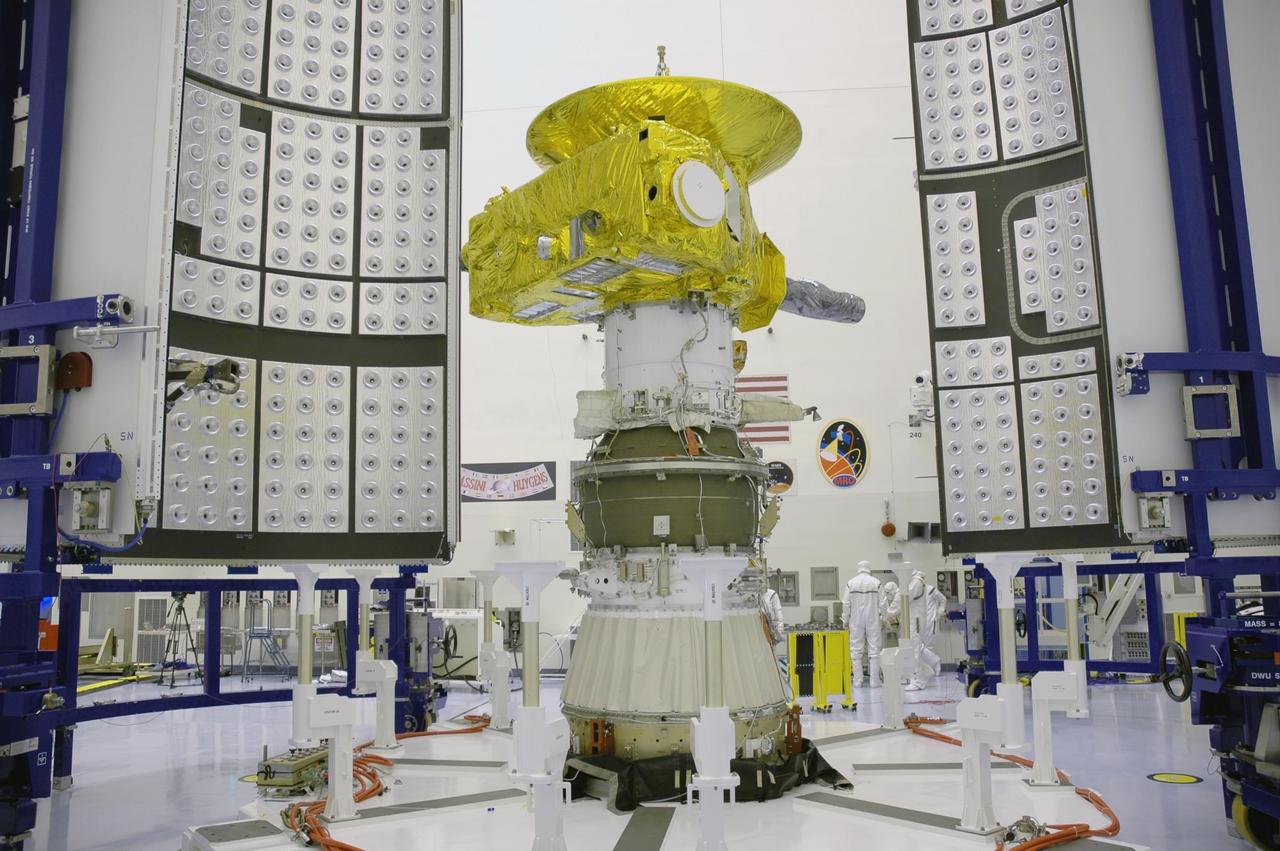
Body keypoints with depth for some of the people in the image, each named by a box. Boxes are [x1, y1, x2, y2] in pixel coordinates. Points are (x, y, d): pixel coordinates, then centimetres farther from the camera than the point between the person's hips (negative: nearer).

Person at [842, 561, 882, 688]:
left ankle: (857, 680, 7)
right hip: (873, 620, -1)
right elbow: (882, 604, -3)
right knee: (874, 650, 4)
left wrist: (846, 622, 8)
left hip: (856, 621, 1)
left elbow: (846, 605, 0)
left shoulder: (851, 583, -1)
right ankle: (874, 680, 3)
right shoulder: (876, 583, -3)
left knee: (856, 650, 6)